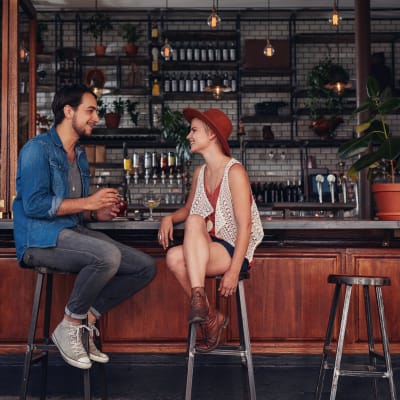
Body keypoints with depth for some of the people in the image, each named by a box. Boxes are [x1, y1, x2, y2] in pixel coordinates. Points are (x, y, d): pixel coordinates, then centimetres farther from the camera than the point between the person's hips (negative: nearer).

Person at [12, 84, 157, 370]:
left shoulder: (80, 156, 21)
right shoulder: (38, 148, -5)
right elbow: (34, 204, -18)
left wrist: (98, 214, 5)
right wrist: (89, 202, -15)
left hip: (74, 233, 8)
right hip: (41, 239, -8)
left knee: (146, 266, -7)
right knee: (108, 255, -35)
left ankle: (87, 320, -3)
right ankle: (68, 329, -15)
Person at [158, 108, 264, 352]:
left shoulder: (234, 171, -10)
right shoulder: (200, 173, 12)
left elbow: (245, 226, -16)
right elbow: (187, 209, 25)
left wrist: (233, 271, -22)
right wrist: (170, 218, 1)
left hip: (235, 252, -6)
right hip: (209, 250, 6)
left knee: (195, 221, -30)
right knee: (174, 257, -25)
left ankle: (198, 296, -31)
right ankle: (211, 317, -8)